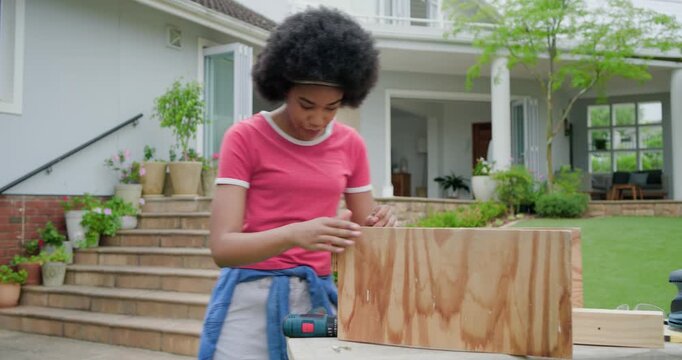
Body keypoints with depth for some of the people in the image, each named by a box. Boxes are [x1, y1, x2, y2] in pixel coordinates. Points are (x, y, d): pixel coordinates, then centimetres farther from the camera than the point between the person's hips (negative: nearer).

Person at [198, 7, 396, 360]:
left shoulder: (351, 145, 5)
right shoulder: (244, 138, -7)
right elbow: (222, 246, -15)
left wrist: (378, 226, -15)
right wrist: (294, 234, -31)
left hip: (319, 297, 4)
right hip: (252, 299, -3)